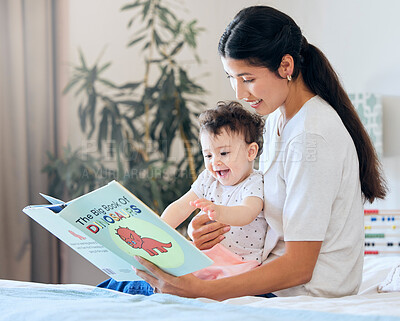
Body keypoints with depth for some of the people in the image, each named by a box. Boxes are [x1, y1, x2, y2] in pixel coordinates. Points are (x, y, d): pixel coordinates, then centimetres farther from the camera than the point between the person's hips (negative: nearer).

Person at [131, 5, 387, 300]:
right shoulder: (278, 116, 7)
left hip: (309, 294, -9)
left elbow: (298, 268, -25)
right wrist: (212, 220, -7)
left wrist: (200, 289, -30)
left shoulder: (312, 138, -23)